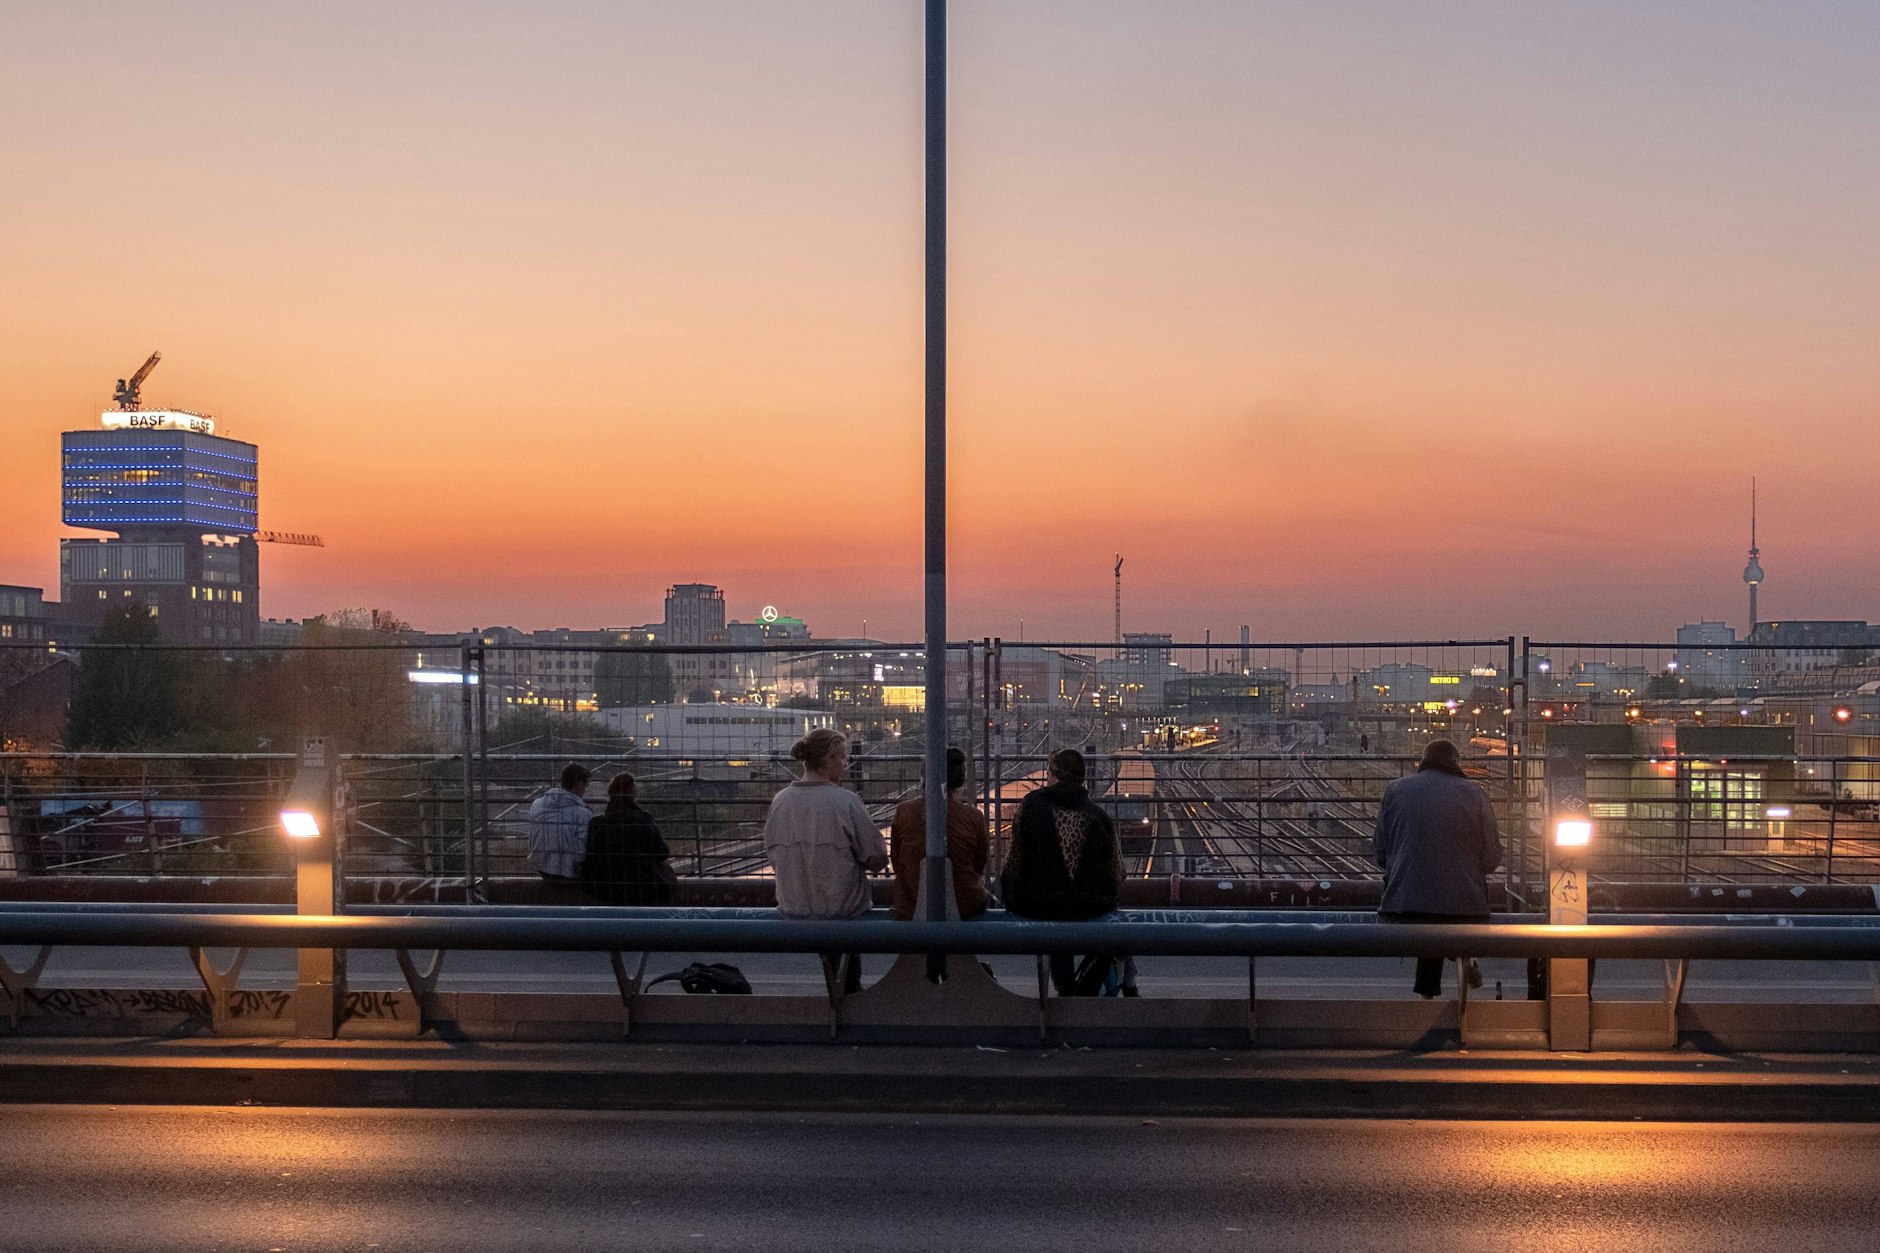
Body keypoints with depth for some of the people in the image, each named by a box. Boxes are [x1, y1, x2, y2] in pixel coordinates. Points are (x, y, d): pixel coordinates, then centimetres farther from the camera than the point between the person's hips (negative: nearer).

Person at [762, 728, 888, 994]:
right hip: (841, 909, -4)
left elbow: (773, 854, 7)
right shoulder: (846, 802, -16)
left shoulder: (780, 800, -4)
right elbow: (877, 860, -12)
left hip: (792, 907, 5)